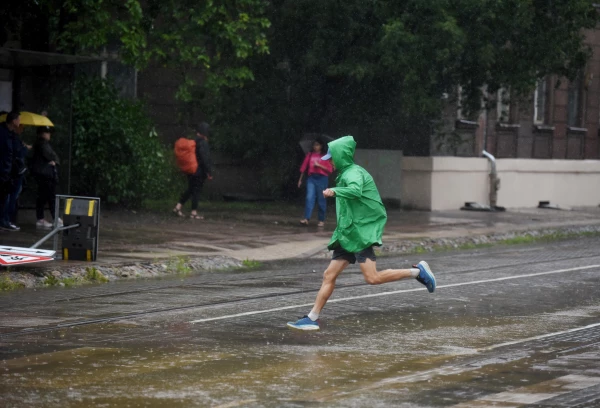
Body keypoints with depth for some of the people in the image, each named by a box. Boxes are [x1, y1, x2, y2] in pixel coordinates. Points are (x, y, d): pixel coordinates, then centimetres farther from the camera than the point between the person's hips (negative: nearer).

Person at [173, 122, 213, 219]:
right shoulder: (203, 143, -17)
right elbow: (205, 159, -20)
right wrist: (209, 172, -16)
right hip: (200, 171, -8)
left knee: (190, 189, 18)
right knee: (196, 191, -1)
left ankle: (178, 207, 16)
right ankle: (194, 213, 1)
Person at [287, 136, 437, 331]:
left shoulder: (353, 173, -14)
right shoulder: (346, 174, 18)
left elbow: (355, 190, -36)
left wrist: (335, 191, -41)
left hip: (361, 233, -10)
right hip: (348, 234, 10)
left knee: (373, 278, -17)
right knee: (329, 275, 5)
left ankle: (418, 271, -5)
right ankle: (312, 318, 6)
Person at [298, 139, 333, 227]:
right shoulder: (309, 155, 10)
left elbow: (329, 170, -2)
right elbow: (304, 167, 12)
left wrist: (319, 165, -12)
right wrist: (300, 179, 12)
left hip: (322, 178, -1)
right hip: (311, 178, 1)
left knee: (321, 200, 3)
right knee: (309, 198, -12)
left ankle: (321, 220, 12)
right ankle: (306, 219, -18)